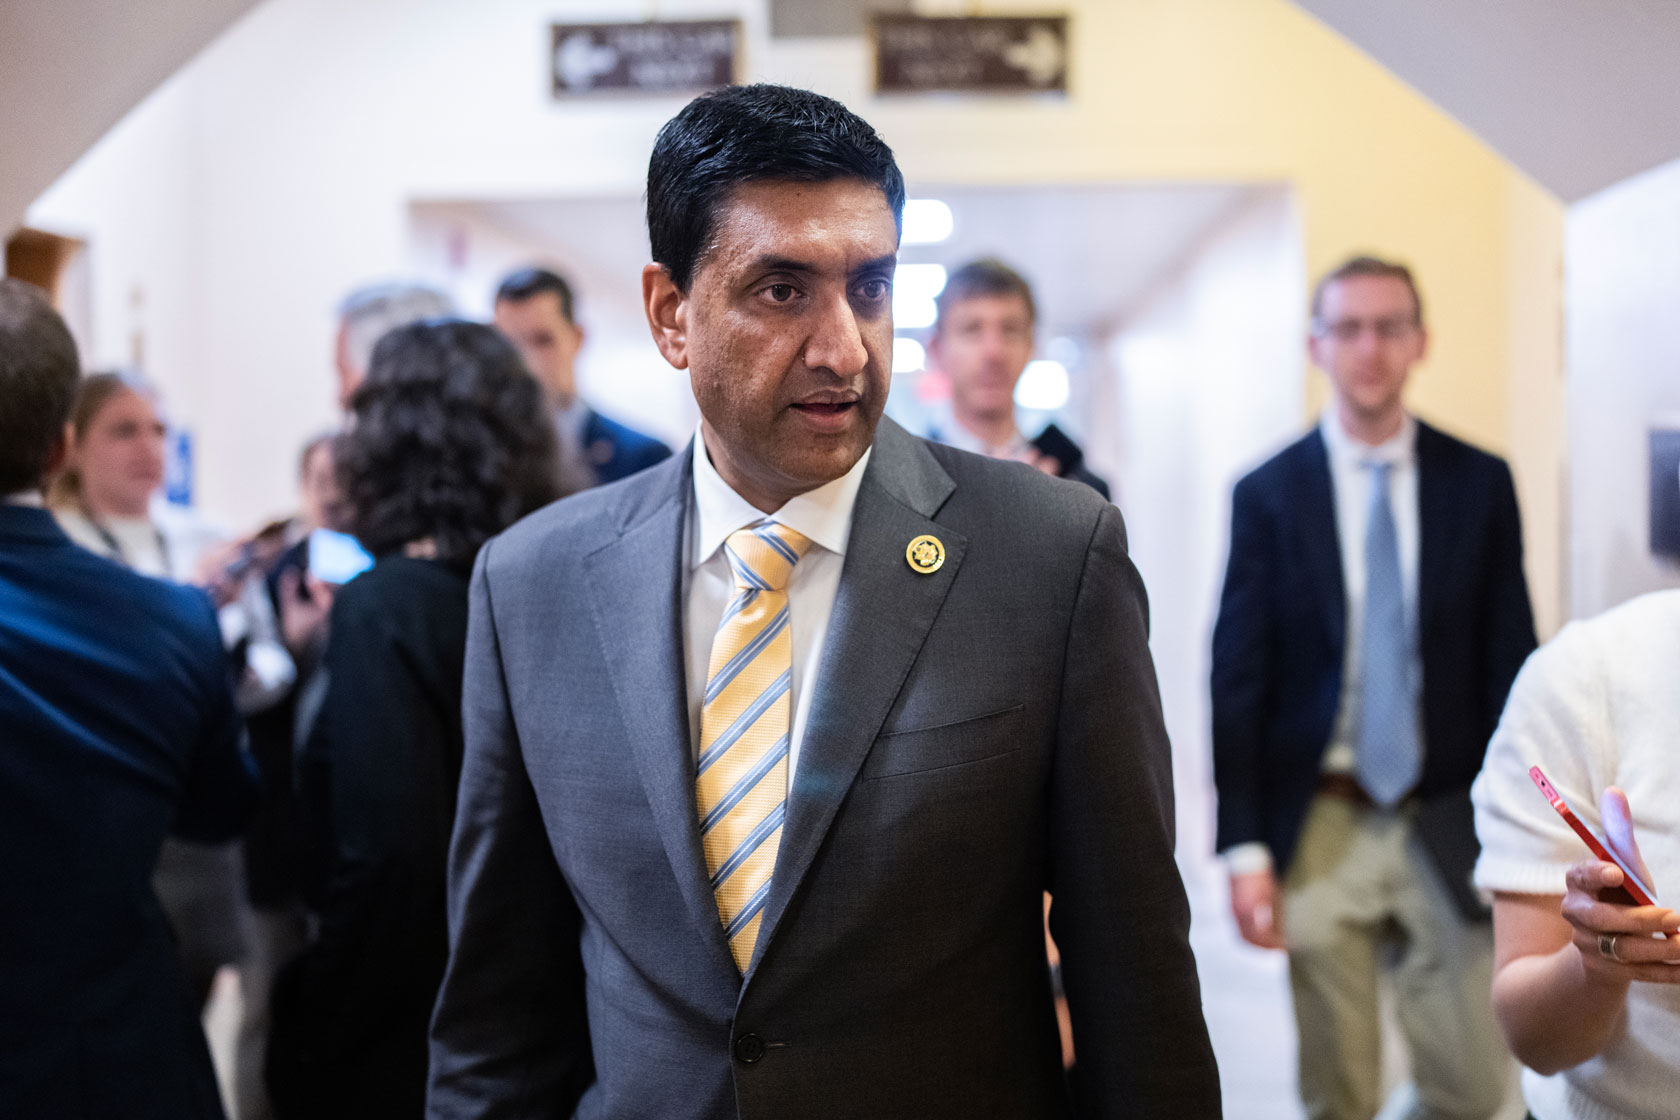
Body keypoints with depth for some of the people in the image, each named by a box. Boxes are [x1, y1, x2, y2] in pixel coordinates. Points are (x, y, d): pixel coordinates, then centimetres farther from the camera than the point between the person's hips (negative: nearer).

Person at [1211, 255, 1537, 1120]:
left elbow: (1510, 662, 4)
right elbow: (1236, 680, -2)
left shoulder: (1480, 484, 3)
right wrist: (1245, 848, -7)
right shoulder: (1268, 495, -1)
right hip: (1320, 828, -1)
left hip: (1448, 830, 1)